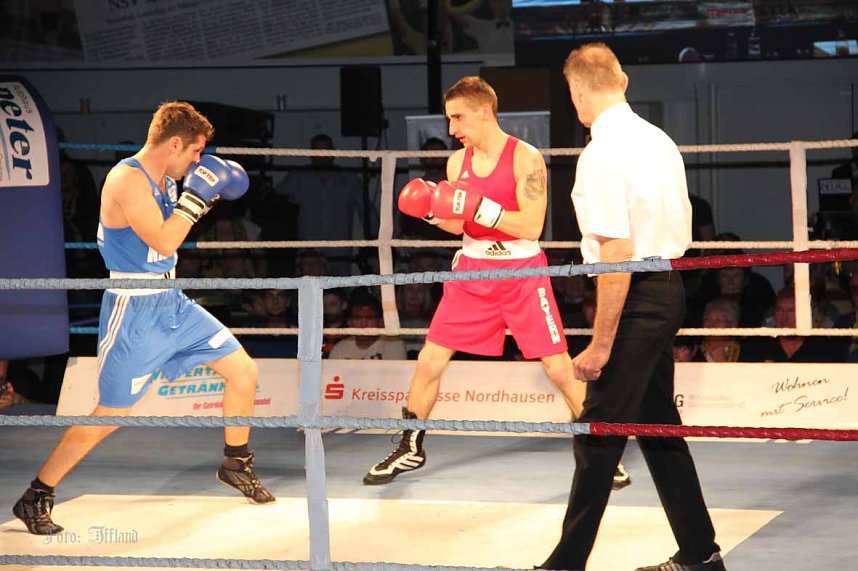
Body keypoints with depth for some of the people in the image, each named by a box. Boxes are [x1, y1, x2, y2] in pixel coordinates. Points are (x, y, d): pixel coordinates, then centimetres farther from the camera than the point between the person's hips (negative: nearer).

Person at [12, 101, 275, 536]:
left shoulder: (162, 181, 6)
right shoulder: (128, 179, -20)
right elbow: (164, 242, -28)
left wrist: (210, 193, 13)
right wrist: (196, 193, -21)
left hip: (173, 304, 9)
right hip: (134, 313, -9)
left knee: (243, 370, 8)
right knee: (110, 415, -5)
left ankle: (236, 464, 28)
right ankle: (34, 499, 5)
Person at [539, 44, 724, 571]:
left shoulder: (602, 154, -17)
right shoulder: (659, 141, 10)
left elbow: (617, 255, -21)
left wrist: (601, 344, -18)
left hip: (634, 297, -9)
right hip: (670, 289, 9)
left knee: (599, 433, -3)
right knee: (658, 424, 17)